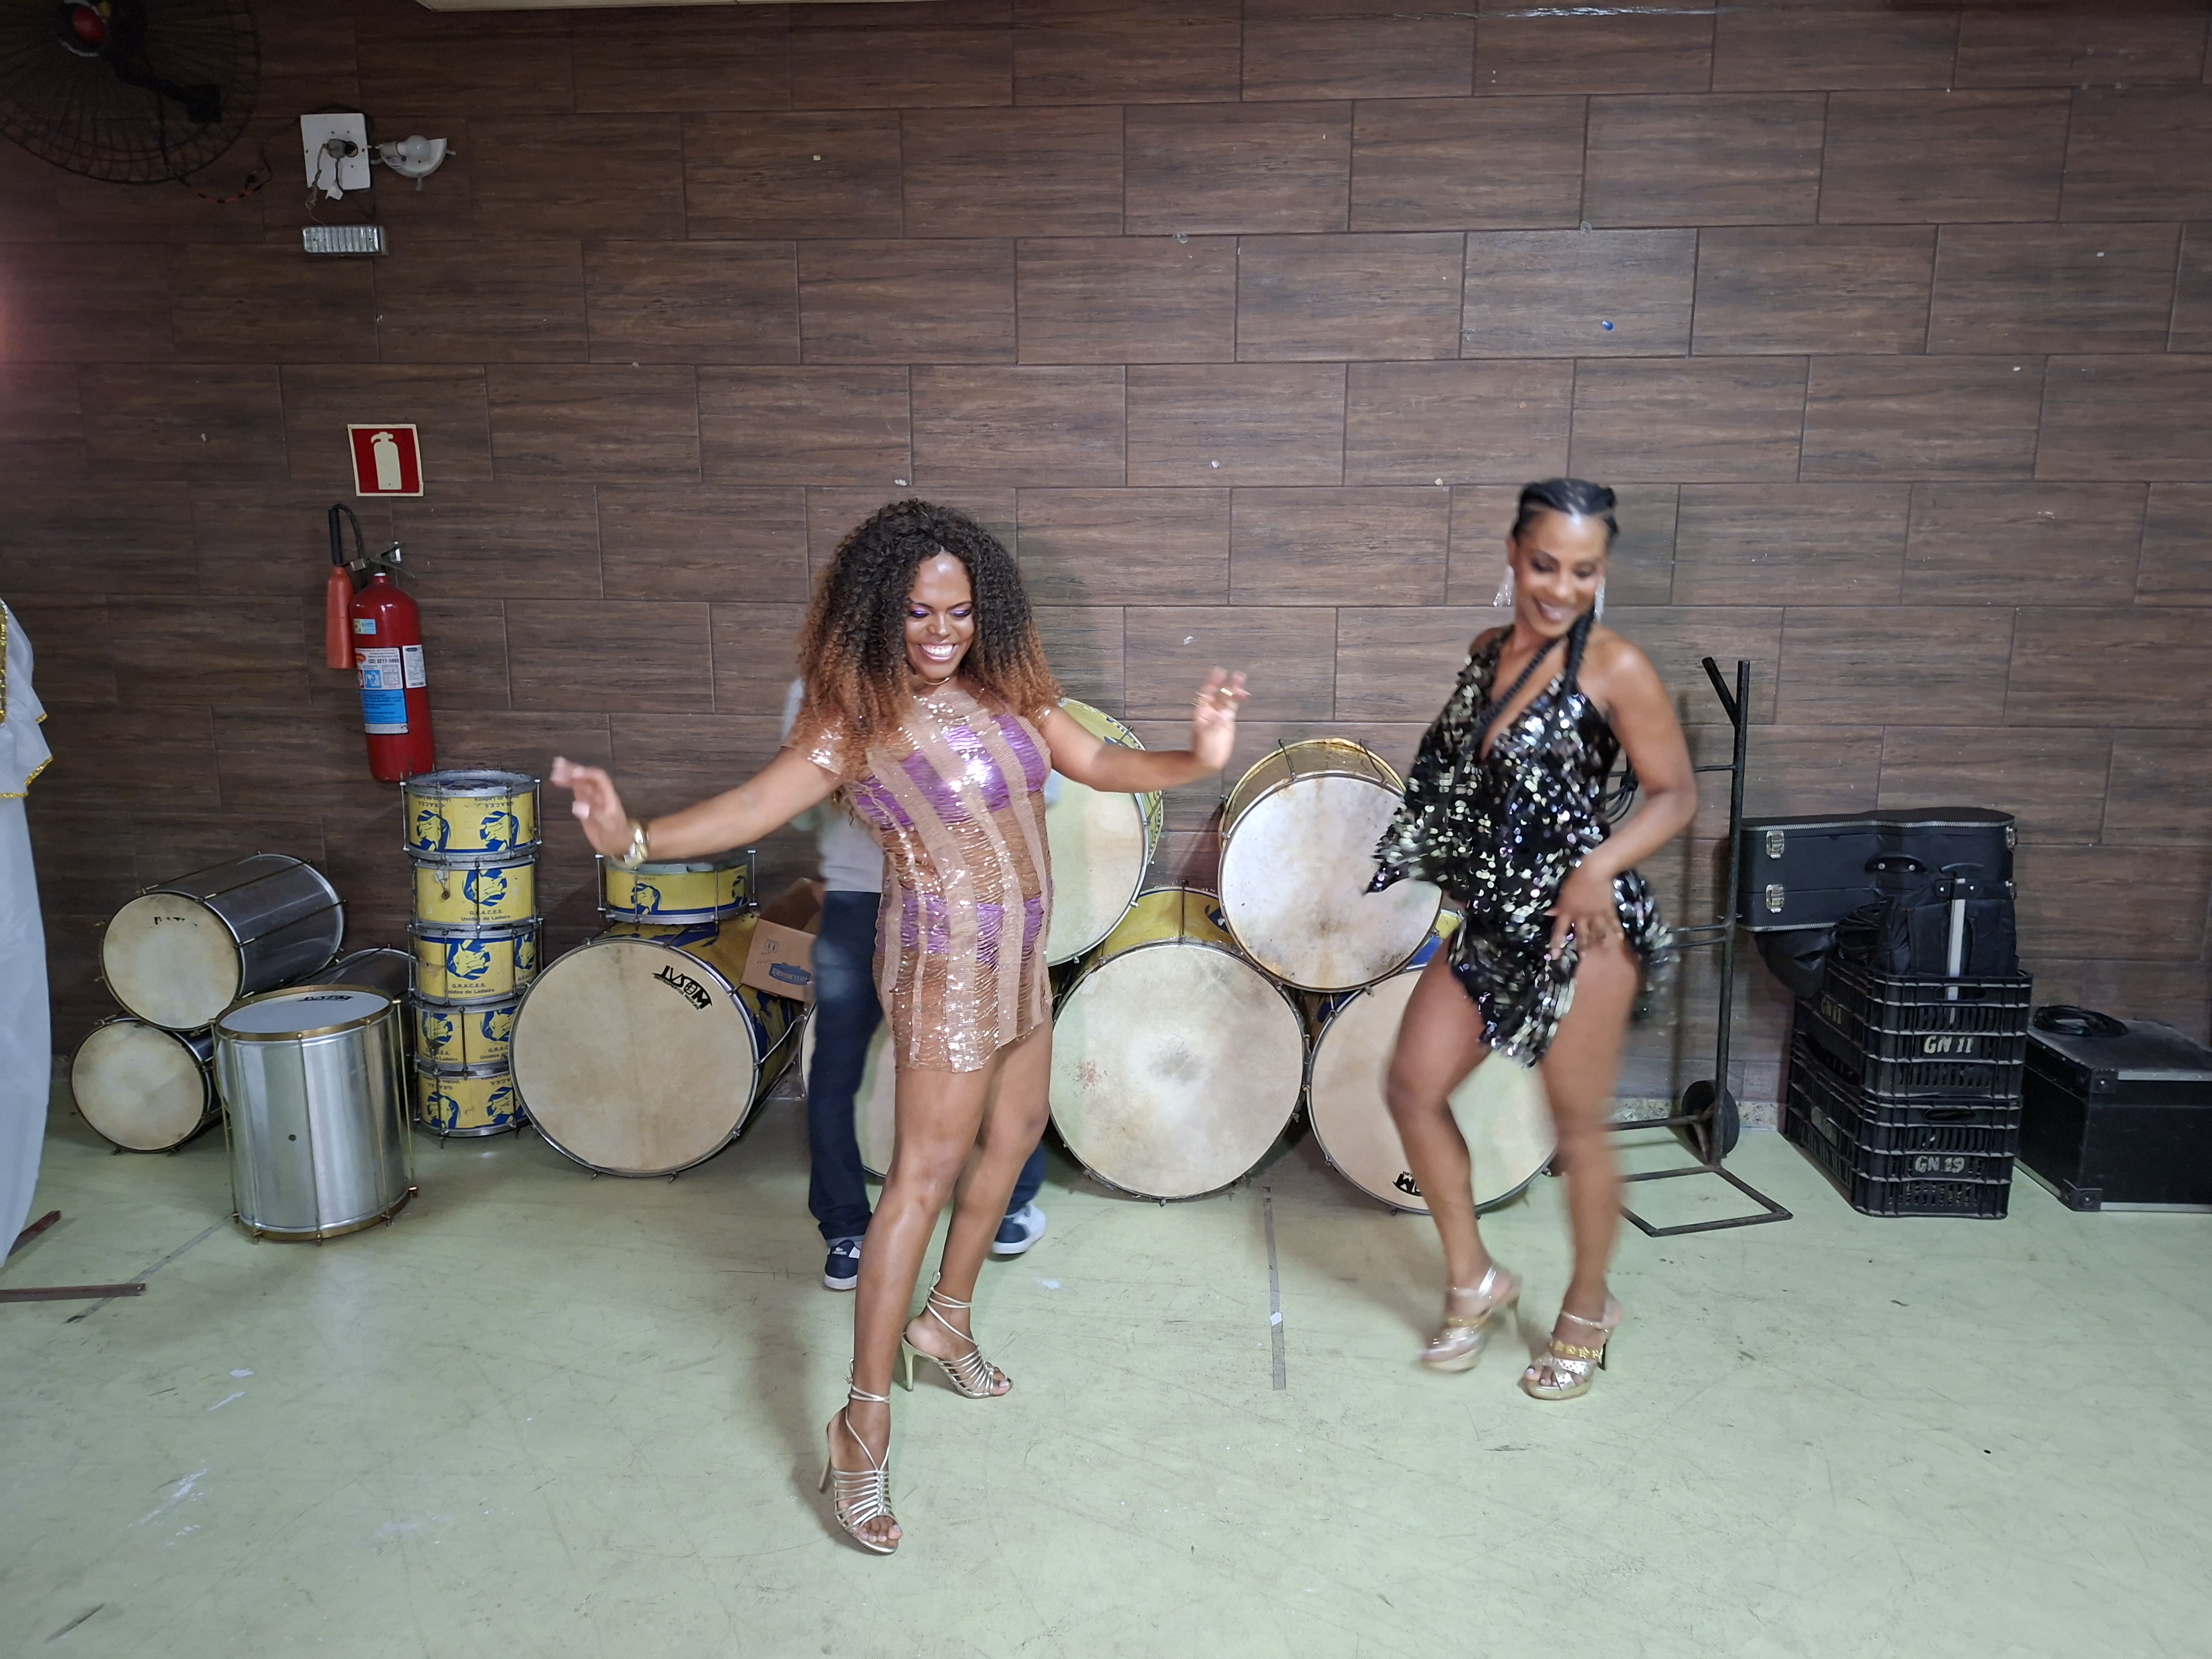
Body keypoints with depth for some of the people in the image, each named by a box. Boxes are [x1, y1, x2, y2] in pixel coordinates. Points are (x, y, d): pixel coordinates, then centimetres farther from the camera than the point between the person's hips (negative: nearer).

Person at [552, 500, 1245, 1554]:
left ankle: (946, 1317, 41)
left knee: (1015, 1130, 19)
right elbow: (753, 807, -24)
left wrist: (1198, 759, -12)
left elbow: (1099, 765, 5)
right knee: (926, 1172, -8)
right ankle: (863, 1428, 0)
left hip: (1016, 953, 8)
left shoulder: (1003, 690, 3)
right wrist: (636, 837, -40)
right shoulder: (859, 723, -14)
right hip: (946, 961, -7)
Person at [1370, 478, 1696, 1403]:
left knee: (1578, 1127, 6)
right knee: (1413, 1088, 5)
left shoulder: (1613, 670, -12)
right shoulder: (1486, 653, 8)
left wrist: (1601, 867, -24)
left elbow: (1676, 794, -11)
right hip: (1491, 919, 7)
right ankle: (1473, 1281, 25)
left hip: (1579, 924, -6)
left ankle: (1587, 1313, 30)